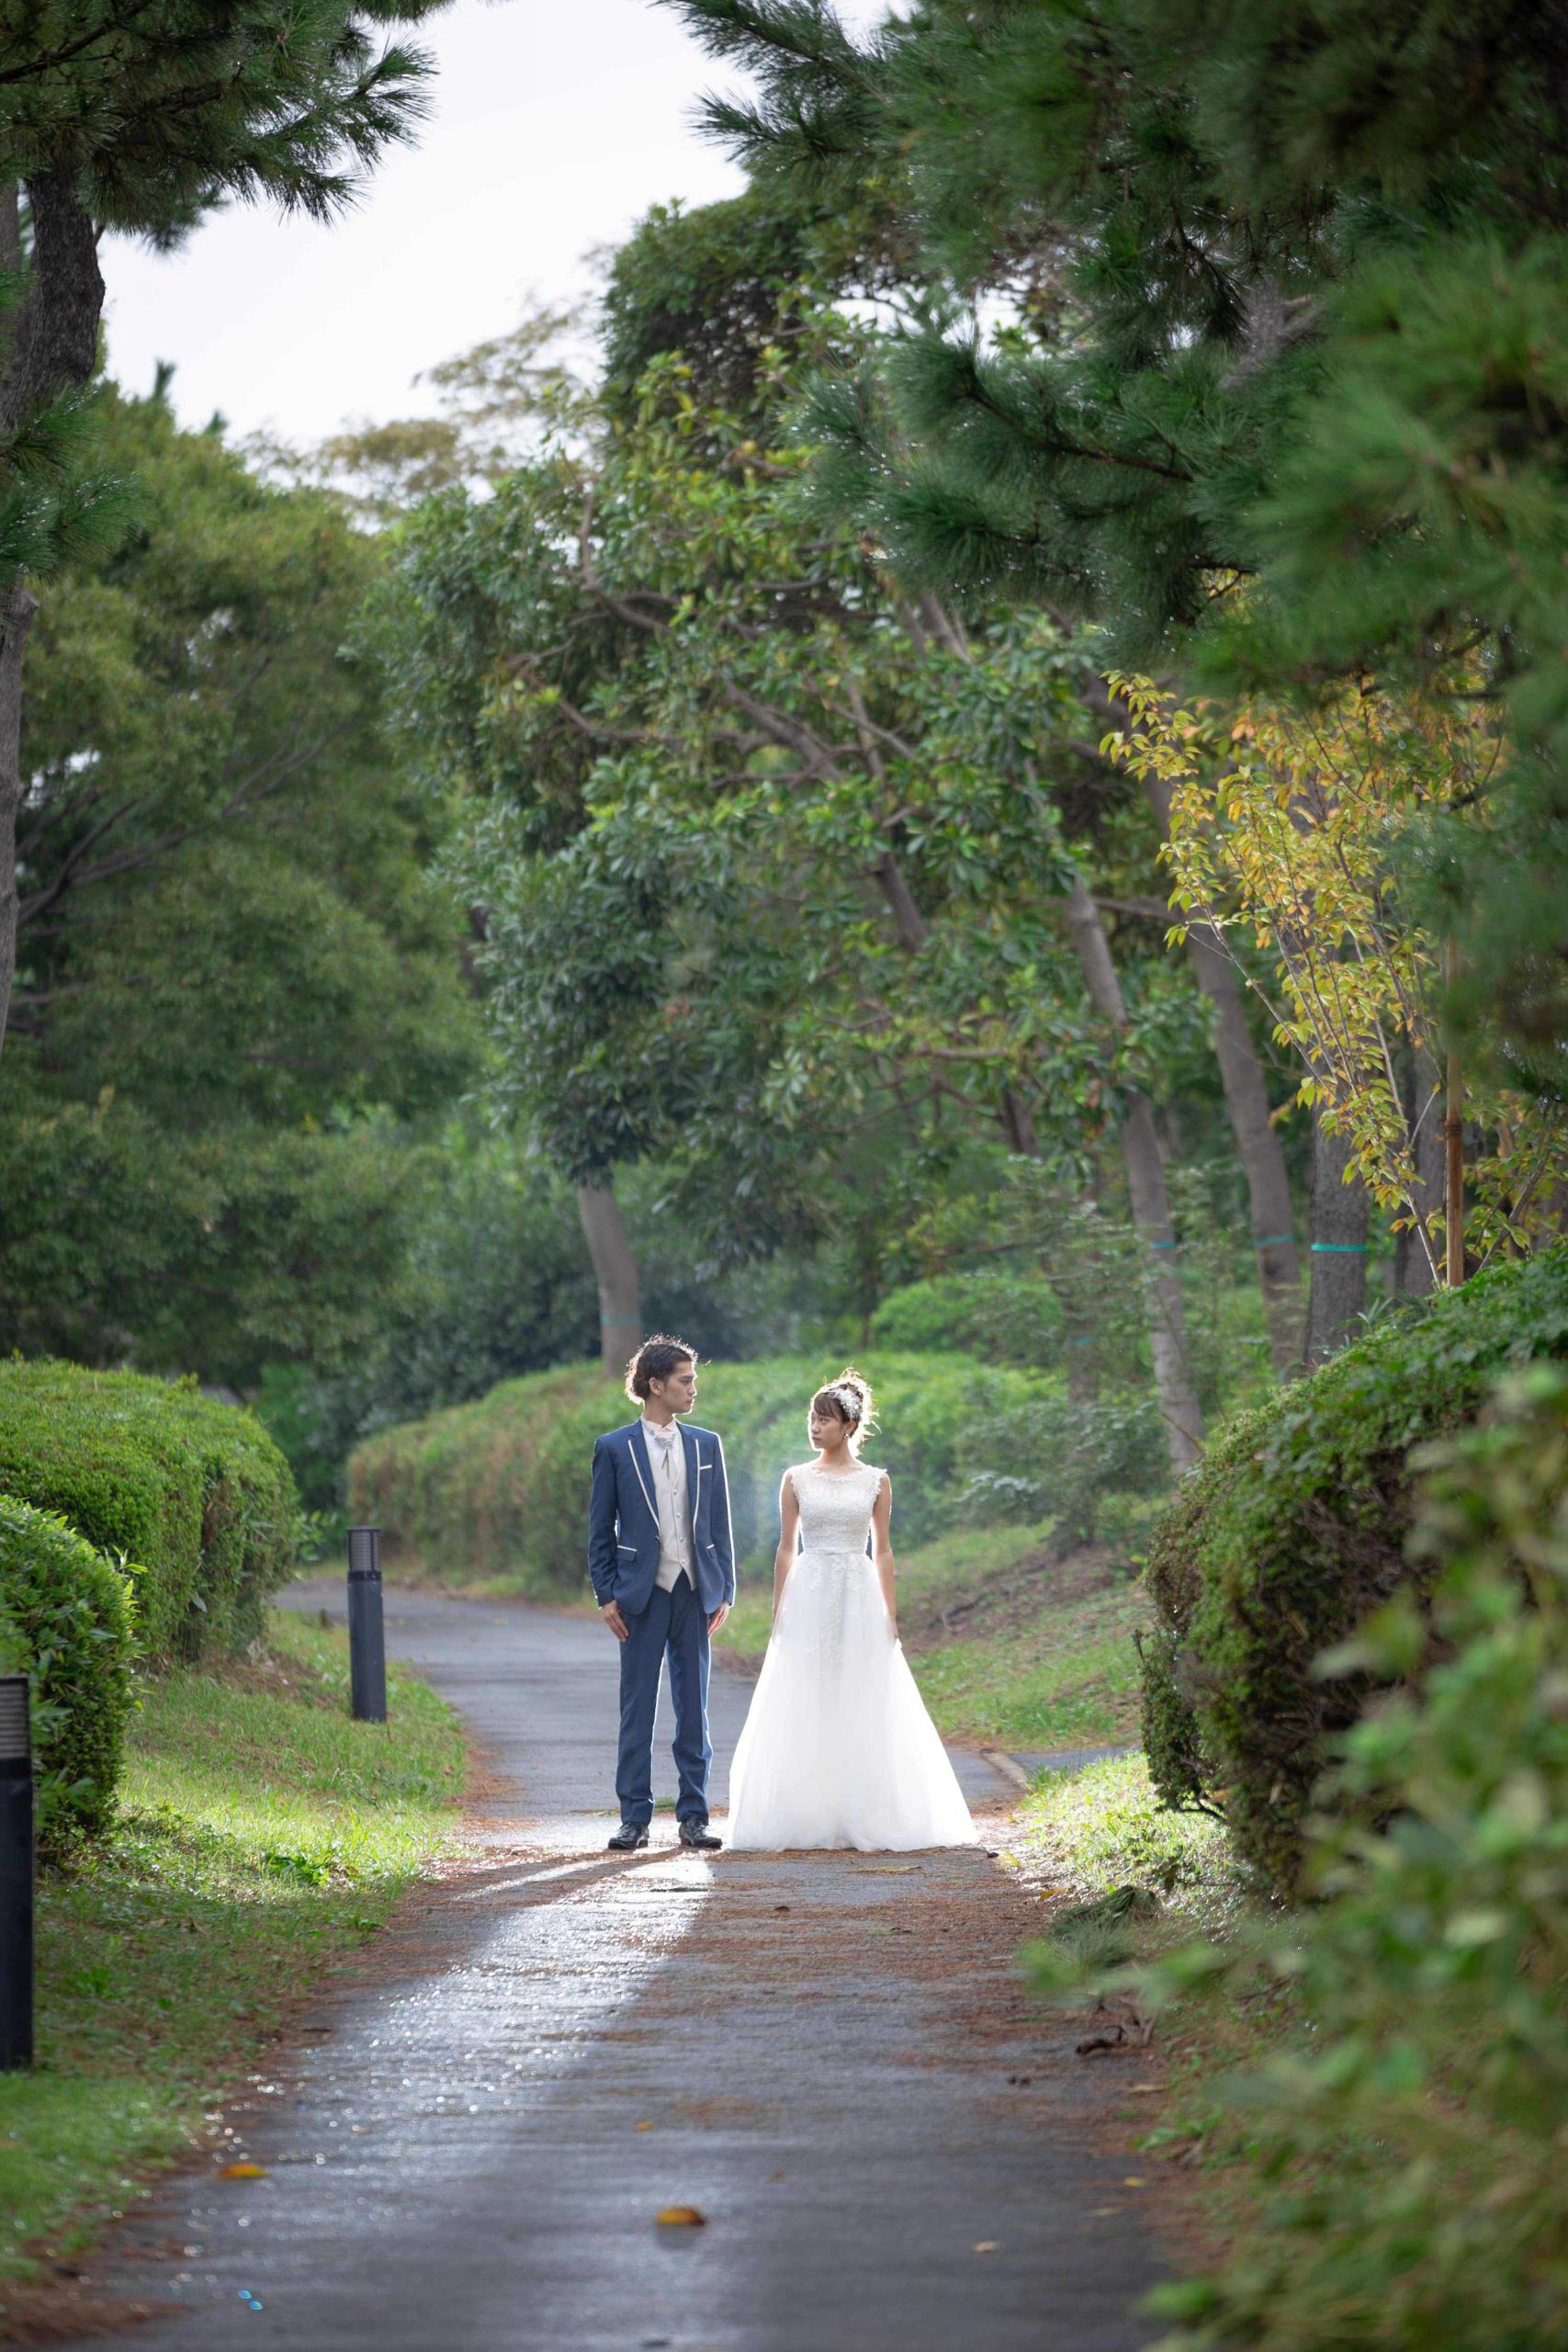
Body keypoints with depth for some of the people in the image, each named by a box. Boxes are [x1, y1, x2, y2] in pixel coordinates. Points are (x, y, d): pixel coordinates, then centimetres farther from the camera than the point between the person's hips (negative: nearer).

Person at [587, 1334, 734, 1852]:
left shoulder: (706, 1445, 8)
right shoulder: (614, 1449, 0)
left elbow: (719, 1522, 10)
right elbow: (600, 1529, 2)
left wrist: (725, 1590, 4)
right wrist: (606, 1595, -5)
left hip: (695, 1594, 3)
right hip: (642, 1595, -3)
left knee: (694, 1709, 5)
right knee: (637, 1710, 1)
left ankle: (693, 1816, 11)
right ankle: (635, 1818, 6)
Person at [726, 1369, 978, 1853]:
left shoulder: (876, 1482, 4)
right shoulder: (797, 1479, 5)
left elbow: (882, 1551, 6)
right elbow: (786, 1548, 5)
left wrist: (891, 1615, 2)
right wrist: (778, 1614, 0)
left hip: (859, 1600, 0)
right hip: (808, 1598, 0)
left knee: (863, 1711, 0)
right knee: (803, 1711, -2)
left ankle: (871, 1822, 5)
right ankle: (802, 1819, 3)